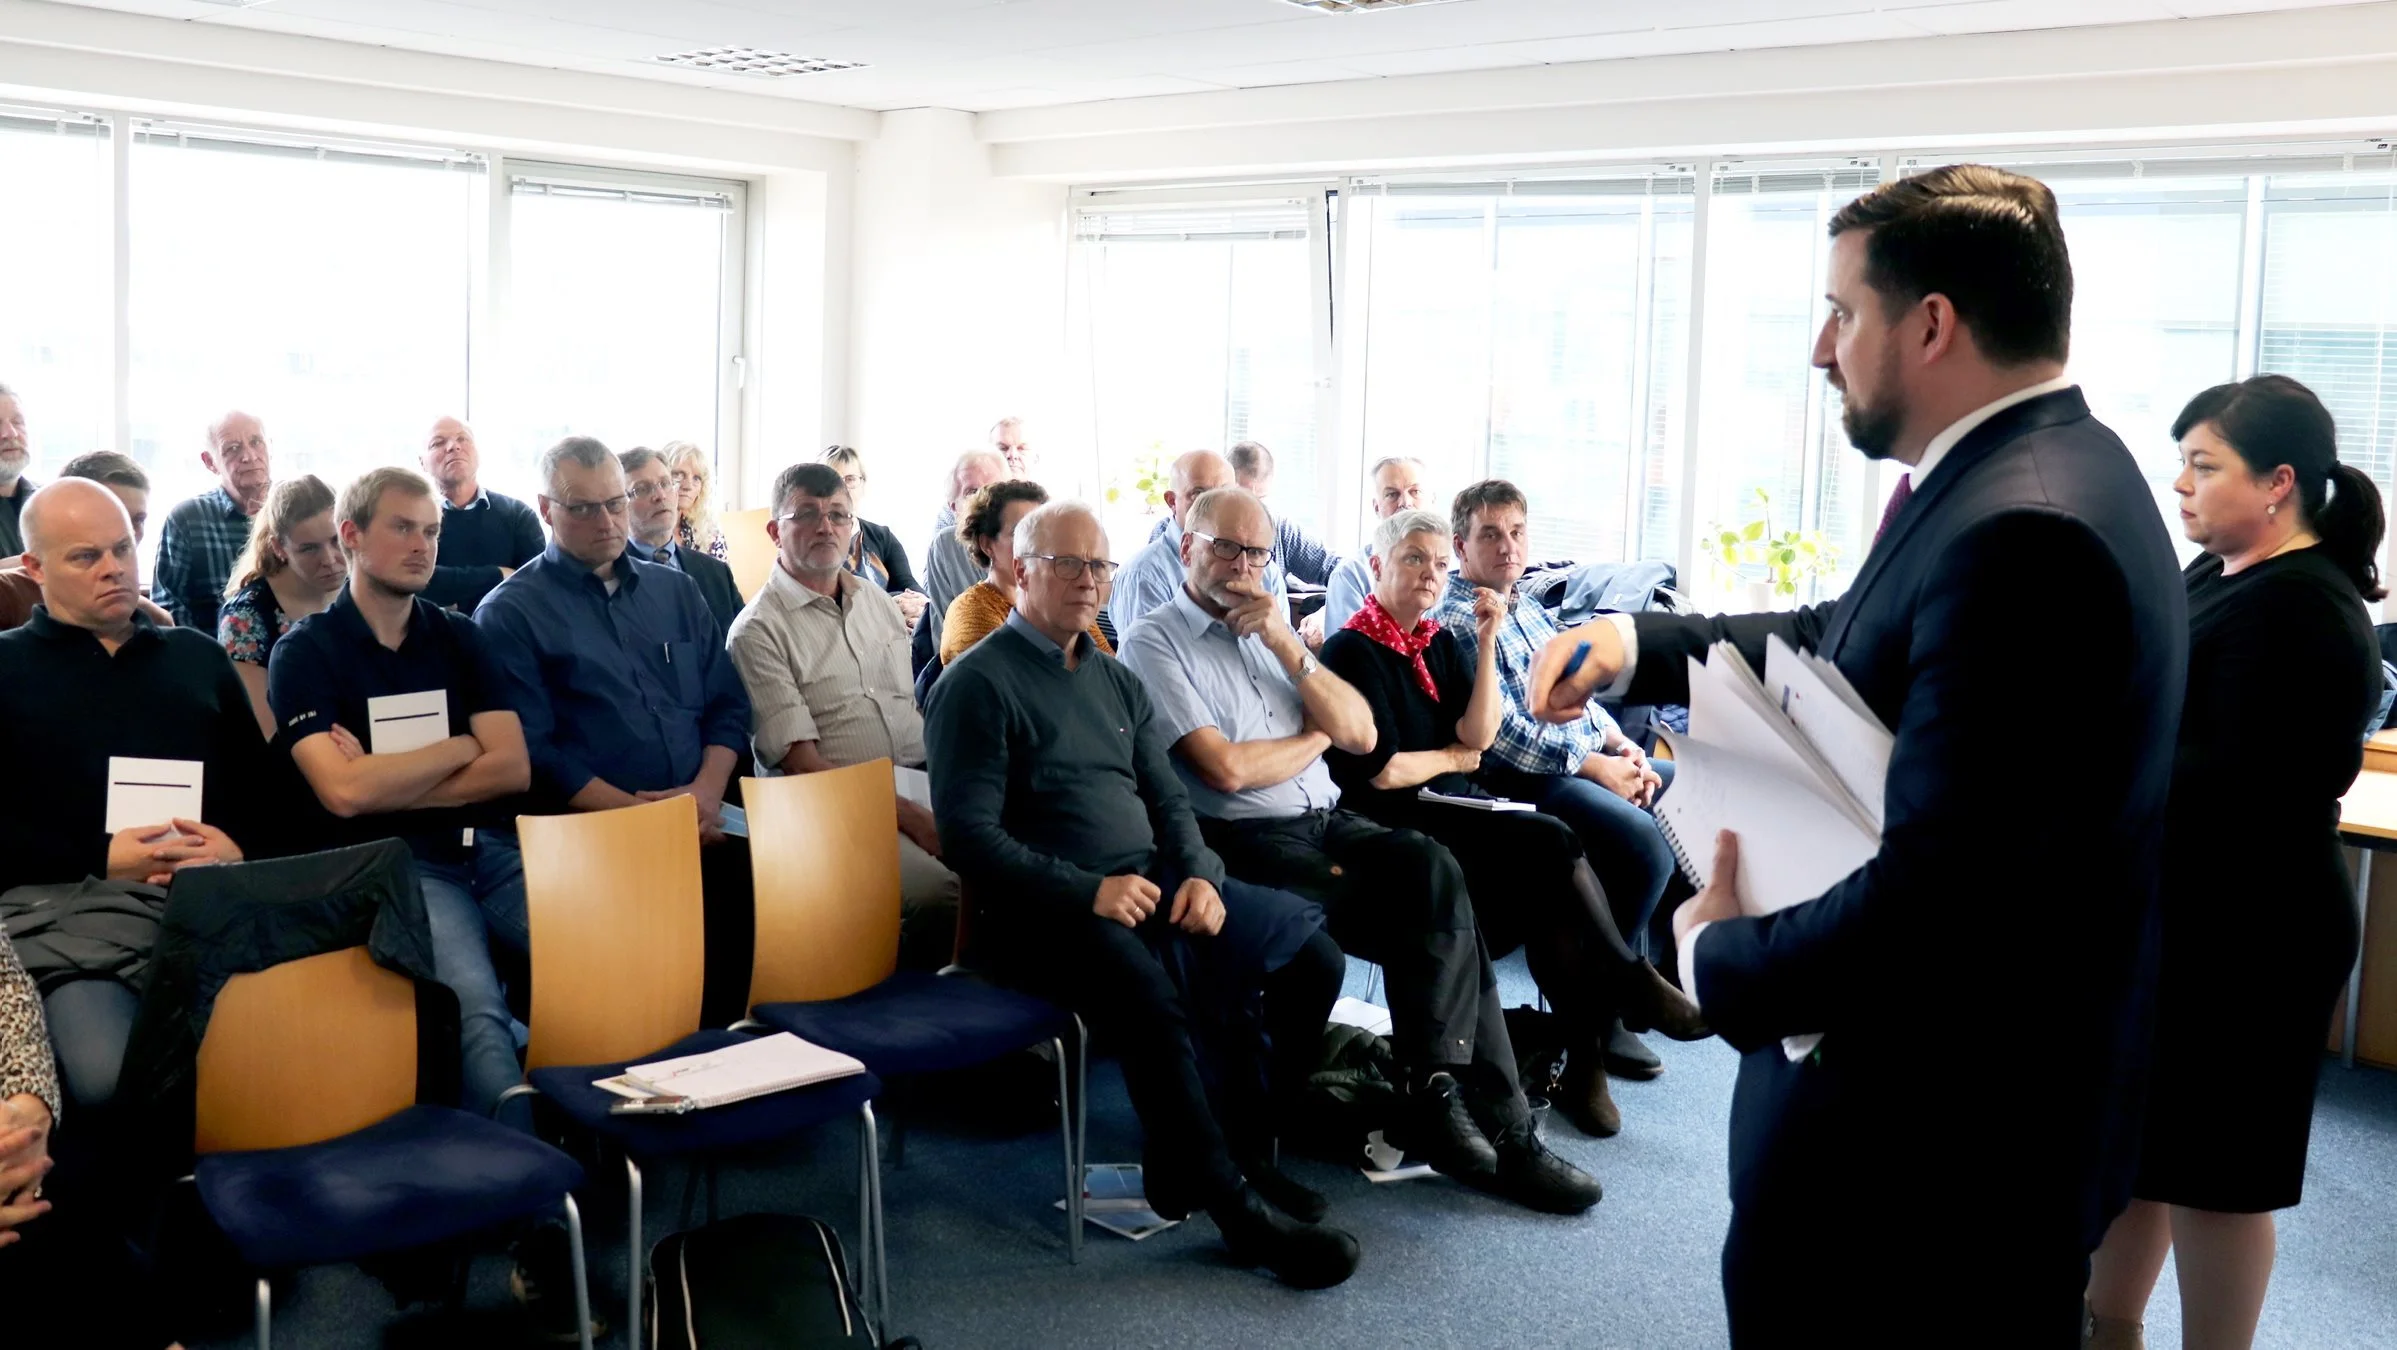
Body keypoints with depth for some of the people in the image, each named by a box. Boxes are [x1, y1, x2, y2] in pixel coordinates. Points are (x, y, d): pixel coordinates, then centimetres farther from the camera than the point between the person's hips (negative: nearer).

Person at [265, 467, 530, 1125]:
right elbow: (344, 792, -9)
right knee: (476, 1005, -34)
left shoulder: (461, 636, 16)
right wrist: (461, 747, 1)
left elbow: (513, 769, 6)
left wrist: (387, 783, -2)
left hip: (496, 847, 4)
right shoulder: (305, 651, 5)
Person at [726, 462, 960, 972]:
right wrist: (906, 815, -14)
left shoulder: (880, 601, 20)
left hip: (924, 788, 6)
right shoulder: (759, 630, -1)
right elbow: (801, 762, -8)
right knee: (940, 892, -32)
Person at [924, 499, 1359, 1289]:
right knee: (1155, 1003, -35)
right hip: (1049, 910, -7)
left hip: (1151, 885, 8)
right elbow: (969, 837, -12)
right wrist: (1088, 892, -21)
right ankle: (1234, 1208, -19)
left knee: (1313, 952, -7)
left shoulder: (1116, 681, 20)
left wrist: (1199, 873, -2)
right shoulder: (978, 684, -3)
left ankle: (1238, 1147, 7)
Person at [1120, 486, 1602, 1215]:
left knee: (1436, 872, -24)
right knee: (1439, 919, -22)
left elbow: (1360, 735, 10)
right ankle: (1495, 1122, -12)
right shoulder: (1154, 642, -1)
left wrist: (1287, 647, -2)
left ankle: (1435, 1096, -18)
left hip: (1328, 821, 6)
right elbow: (1226, 770, -13)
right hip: (1251, 843, -6)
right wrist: (1316, 735, 4)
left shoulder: (1271, 628, 20)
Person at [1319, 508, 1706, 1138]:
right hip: (1402, 825, -7)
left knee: (1550, 876, -23)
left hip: (1459, 810, 7)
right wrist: (1454, 758, 3)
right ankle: (1630, 982, -9)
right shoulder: (1352, 650, -5)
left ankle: (1583, 1056, -22)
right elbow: (1380, 772, -13)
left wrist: (1486, 642, -3)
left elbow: (1479, 736, 2)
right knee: (1555, 844, -25)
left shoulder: (1440, 644, 17)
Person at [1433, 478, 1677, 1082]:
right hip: (1526, 778, -10)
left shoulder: (1529, 609, 19)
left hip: (1591, 756, 10)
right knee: (1647, 845, -28)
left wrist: (1621, 744, 4)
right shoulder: (1455, 621, -11)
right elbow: (1501, 732, -18)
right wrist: (1595, 767, -16)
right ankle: (1597, 1012, -16)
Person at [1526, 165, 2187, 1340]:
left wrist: (1721, 962, -16)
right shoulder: (2032, 478, 5)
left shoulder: (2024, 532, -28)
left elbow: (1936, 900, -32)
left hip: (1933, 1136, -10)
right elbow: (1841, 646, 17)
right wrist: (1639, 644, 4)